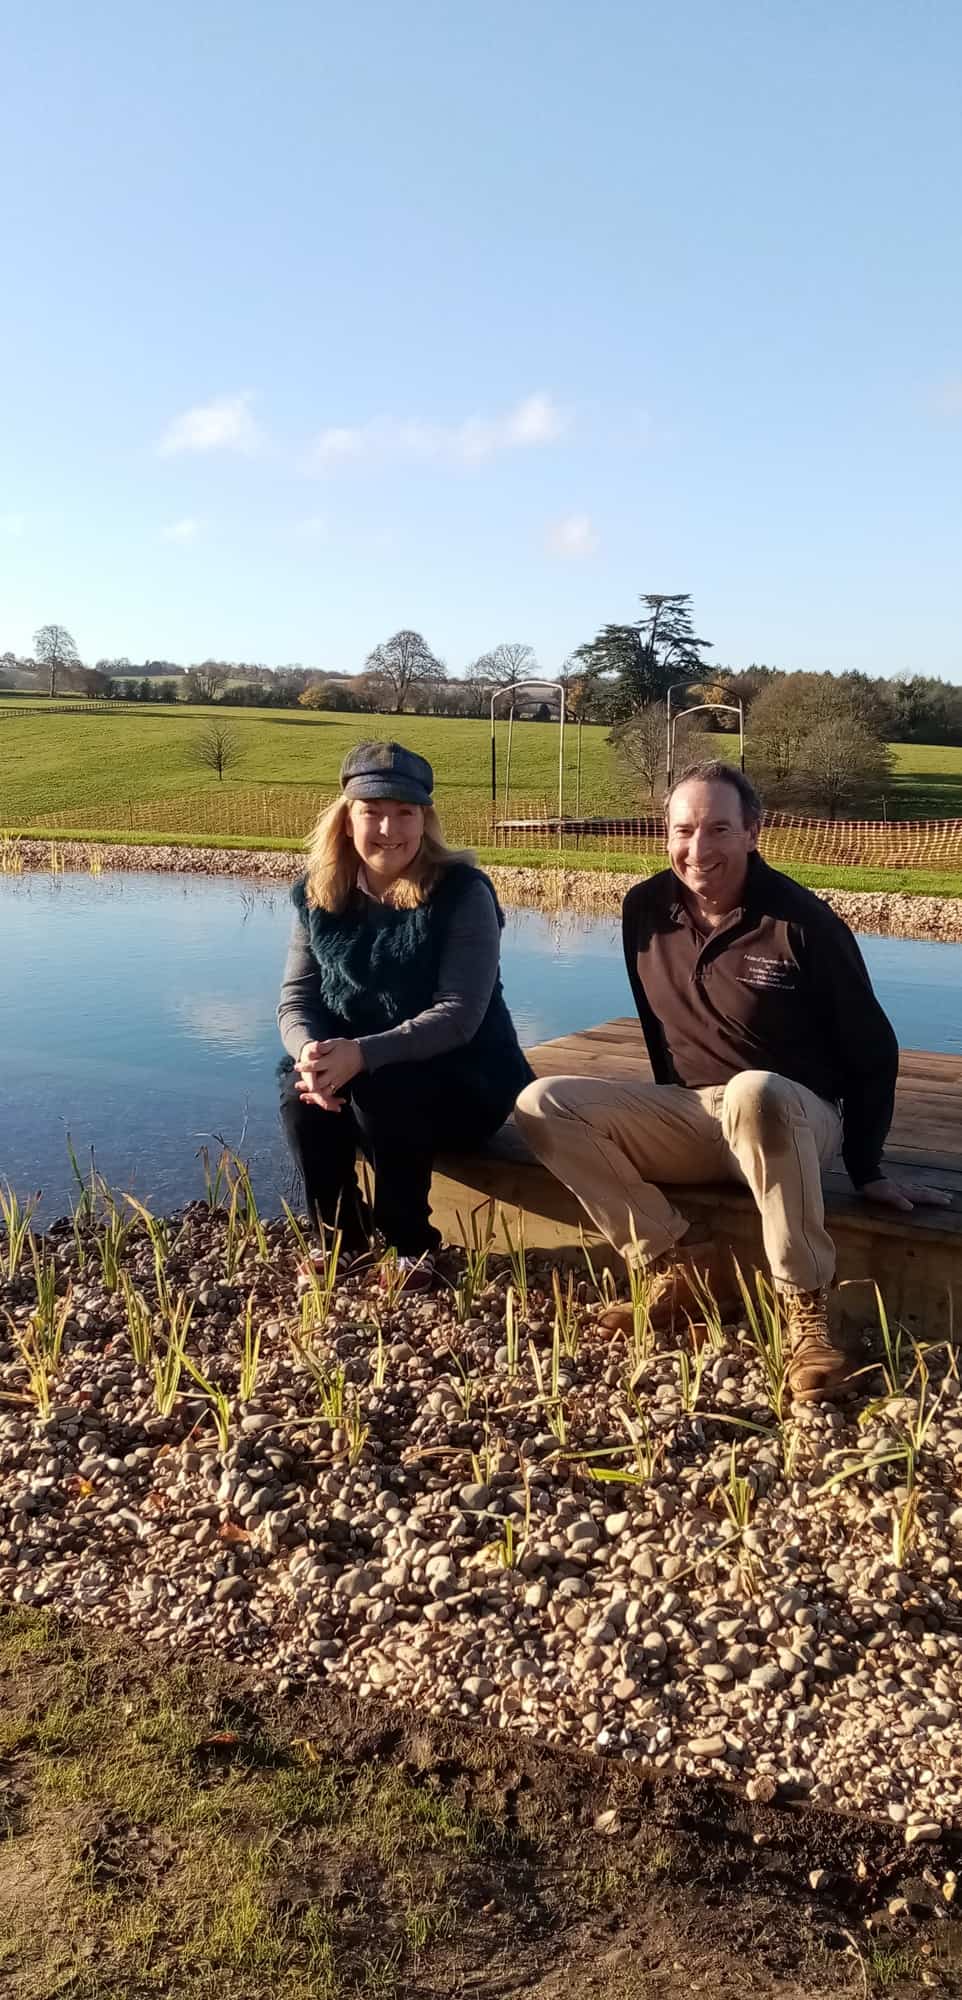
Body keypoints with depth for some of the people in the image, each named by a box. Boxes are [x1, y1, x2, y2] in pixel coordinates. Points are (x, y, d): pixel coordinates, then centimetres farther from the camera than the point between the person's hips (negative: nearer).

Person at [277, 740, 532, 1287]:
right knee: (303, 1089, -26)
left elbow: (458, 1015, -23)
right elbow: (297, 999, -2)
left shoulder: (462, 893, -16)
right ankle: (341, 1237, -2)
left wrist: (363, 1055, -35)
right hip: (358, 1069, 4)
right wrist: (311, 1052, -26)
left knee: (381, 1093, -33)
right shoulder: (318, 896, 0)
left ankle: (415, 1246, -9)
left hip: (465, 1081, -4)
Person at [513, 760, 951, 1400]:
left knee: (753, 1092, -42)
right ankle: (685, 1265, -14)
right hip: (687, 1112, 5)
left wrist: (868, 1169, -8)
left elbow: (872, 1051, -7)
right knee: (541, 1104, -14)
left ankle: (806, 1308, -27)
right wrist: (676, 1118, 15)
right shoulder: (645, 909, -1)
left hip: (791, 1119, -5)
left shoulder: (803, 921, -15)